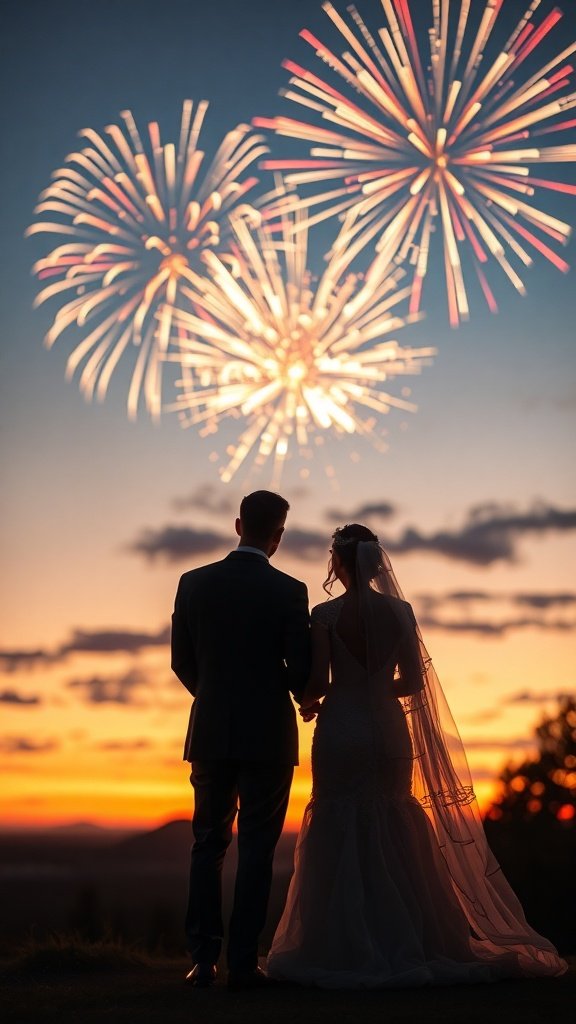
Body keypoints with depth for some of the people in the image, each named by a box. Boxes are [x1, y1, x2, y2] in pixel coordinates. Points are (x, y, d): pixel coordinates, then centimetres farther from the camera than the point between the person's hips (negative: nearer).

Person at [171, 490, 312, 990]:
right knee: (256, 849, 4)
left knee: (208, 843, 13)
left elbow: (182, 661, 5)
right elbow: (301, 669, -8)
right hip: (268, 734, -3)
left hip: (211, 732, 3)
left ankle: (203, 959, 10)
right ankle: (243, 963, 3)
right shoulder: (289, 591, -9)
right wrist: (303, 696, 15)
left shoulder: (194, 583, 1)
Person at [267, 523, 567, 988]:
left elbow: (318, 683, -11)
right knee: (395, 837, 13)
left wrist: (308, 701, 10)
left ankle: (343, 949, 4)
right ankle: (409, 944, 16)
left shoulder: (325, 614, -8)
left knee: (339, 838, 4)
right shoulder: (400, 610, 1)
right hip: (389, 732, 3)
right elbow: (414, 681, 2)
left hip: (340, 732, -3)